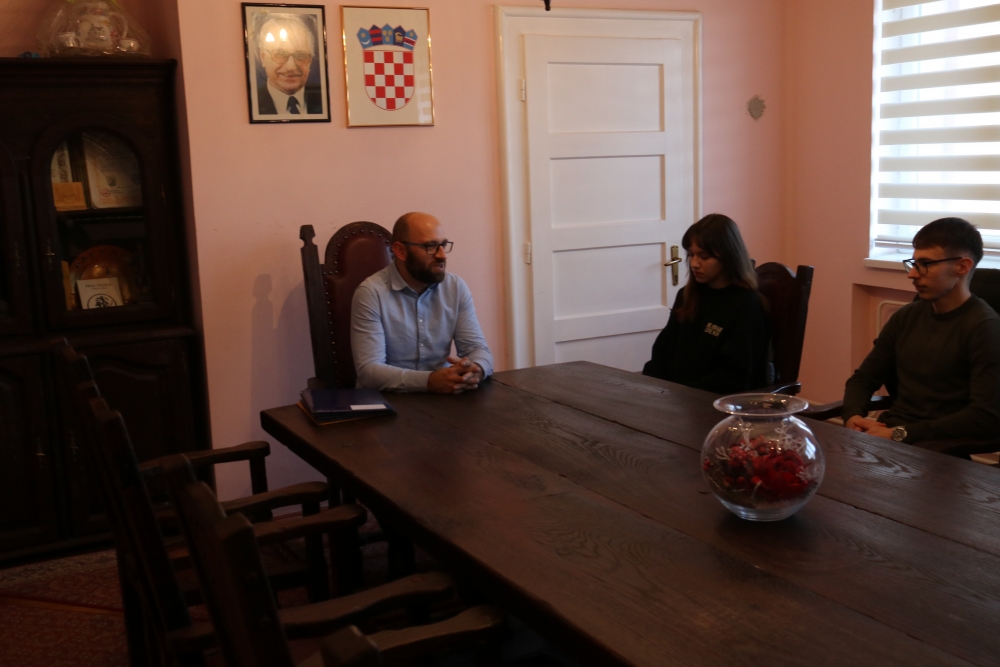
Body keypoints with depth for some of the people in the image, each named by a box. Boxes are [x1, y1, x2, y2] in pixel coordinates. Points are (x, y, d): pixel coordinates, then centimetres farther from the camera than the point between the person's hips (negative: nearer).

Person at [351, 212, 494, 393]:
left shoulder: (456, 287, 3)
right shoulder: (371, 293, -11)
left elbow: (478, 348, 2)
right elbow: (369, 370, -18)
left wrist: (476, 370, -22)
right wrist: (430, 381, -31)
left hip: (442, 395, 3)